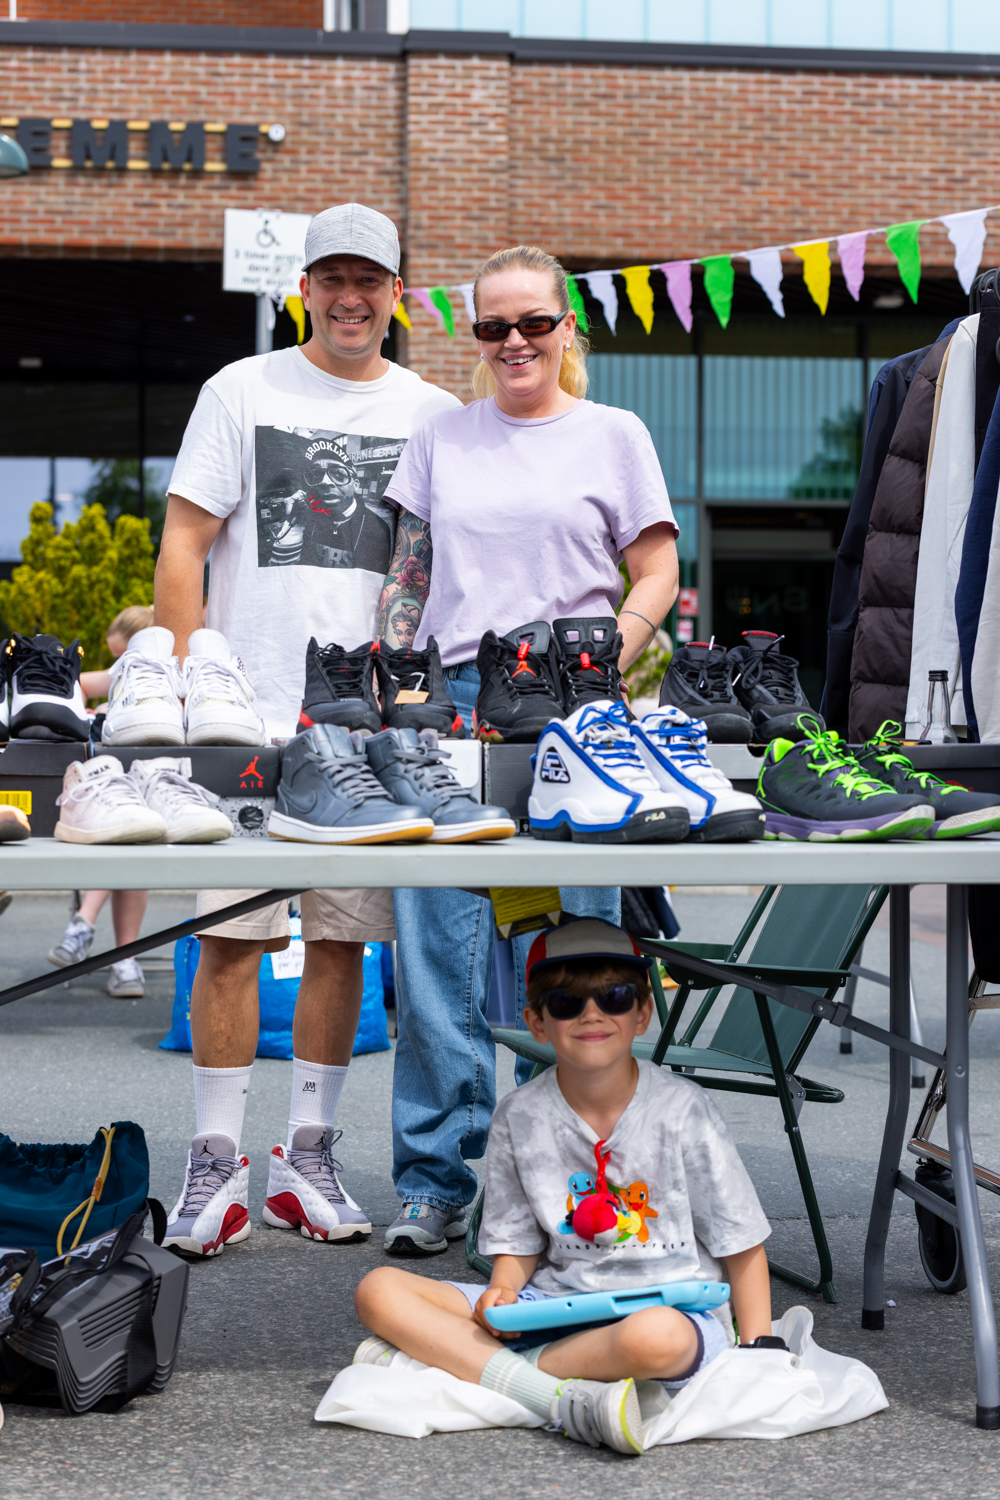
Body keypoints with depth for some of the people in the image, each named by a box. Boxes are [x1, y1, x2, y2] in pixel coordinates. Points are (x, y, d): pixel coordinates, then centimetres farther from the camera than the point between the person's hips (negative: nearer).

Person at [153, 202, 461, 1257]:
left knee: (344, 939, 5)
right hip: (252, 712, -2)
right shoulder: (243, 391, 6)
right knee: (231, 934, -4)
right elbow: (183, 547, 3)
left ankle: (307, 1161, 15)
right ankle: (216, 1164, 5)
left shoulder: (433, 414, 12)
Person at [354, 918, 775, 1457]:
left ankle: (460, 1362, -24)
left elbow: (742, 1244, 0)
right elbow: (518, 1243, 12)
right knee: (379, 1292, -15)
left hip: (673, 1306, -4)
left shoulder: (682, 1110, -5)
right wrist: (503, 1290, -9)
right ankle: (561, 1398, -30)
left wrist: (759, 1348, -7)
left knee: (657, 1337, -44)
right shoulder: (520, 1117, 4)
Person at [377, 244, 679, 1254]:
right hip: (450, 705, 2)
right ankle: (434, 1180, 4)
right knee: (433, 950, -3)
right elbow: (408, 577, 17)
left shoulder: (614, 435, 9)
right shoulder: (440, 439, 16)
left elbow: (657, 575, 7)